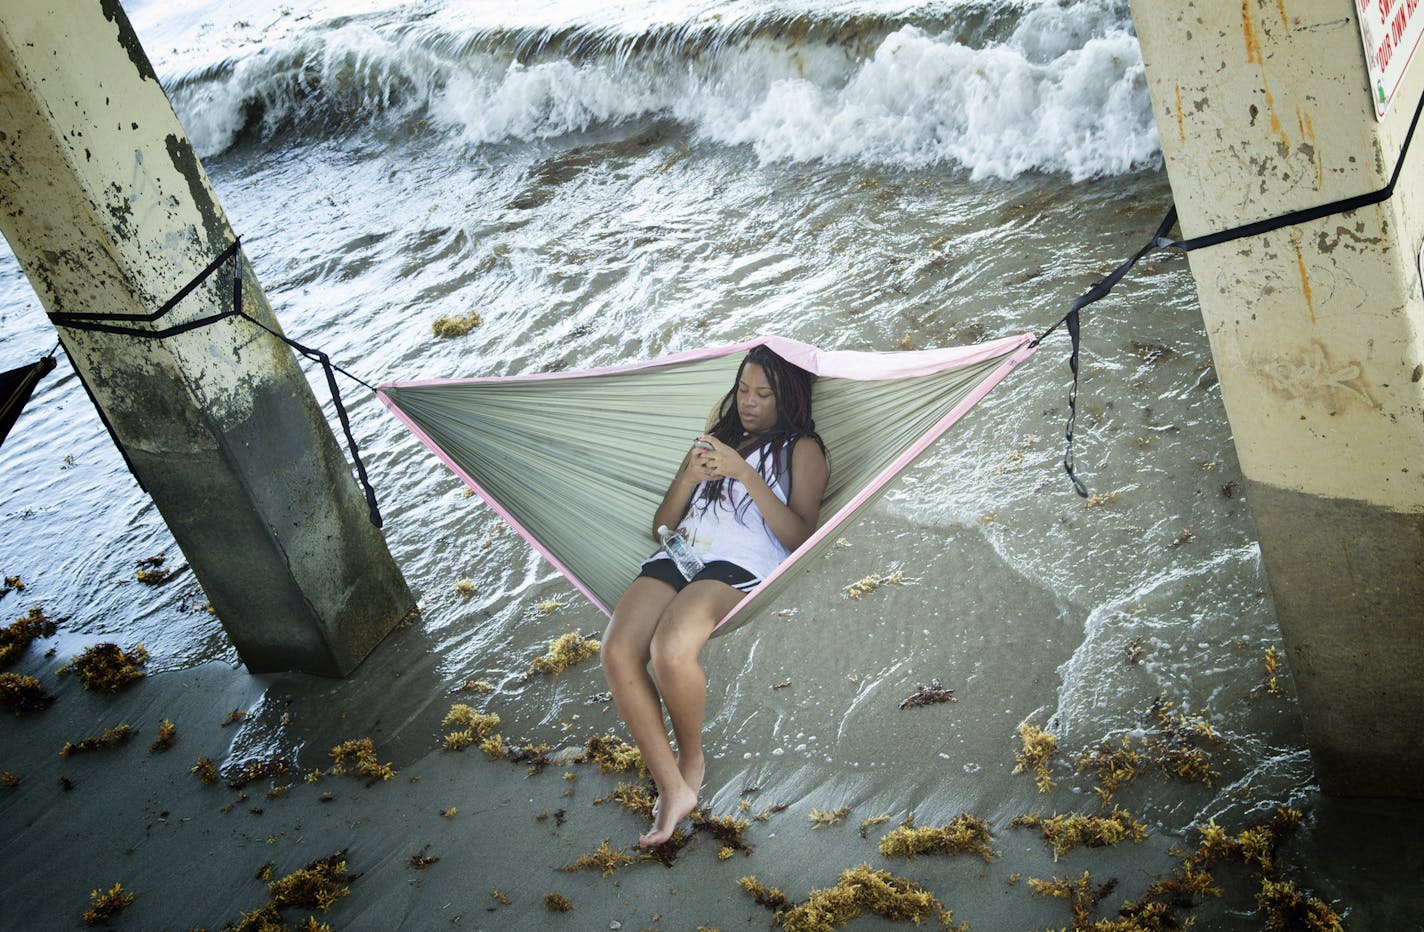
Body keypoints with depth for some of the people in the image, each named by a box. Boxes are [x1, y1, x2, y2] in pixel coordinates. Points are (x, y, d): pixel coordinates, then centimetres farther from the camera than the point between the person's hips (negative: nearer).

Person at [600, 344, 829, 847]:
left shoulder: (801, 449, 15)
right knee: (617, 651, -27)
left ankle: (692, 757, -6)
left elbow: (800, 536, 0)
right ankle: (672, 788, -21)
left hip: (739, 568, -5)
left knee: (671, 648, -35)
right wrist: (690, 478, 5)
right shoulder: (713, 443, 30)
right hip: (675, 559, 5)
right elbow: (660, 527, 25)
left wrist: (745, 473, -8)